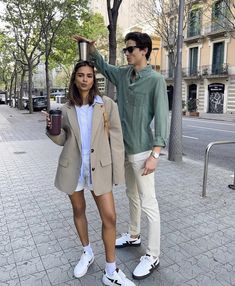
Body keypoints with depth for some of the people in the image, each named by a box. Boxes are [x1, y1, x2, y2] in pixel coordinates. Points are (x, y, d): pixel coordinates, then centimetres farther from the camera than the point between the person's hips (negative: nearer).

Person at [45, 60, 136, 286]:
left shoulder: (107, 105, -5)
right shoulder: (66, 109, 4)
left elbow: (116, 139, -4)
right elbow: (63, 140, 9)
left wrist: (118, 170, -7)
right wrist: (51, 129, -12)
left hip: (99, 168, -2)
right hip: (72, 167, 3)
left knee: (109, 216, -3)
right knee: (78, 210, 17)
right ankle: (87, 253, 42)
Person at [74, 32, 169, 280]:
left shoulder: (155, 80, -13)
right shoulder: (123, 74, 7)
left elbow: (161, 118, -16)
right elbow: (102, 66, 26)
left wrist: (154, 155, -20)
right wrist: (90, 46, 7)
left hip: (141, 151, -7)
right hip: (124, 148, 7)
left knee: (148, 203, 0)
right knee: (132, 195, 20)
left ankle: (152, 256, 14)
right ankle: (134, 236, 39)